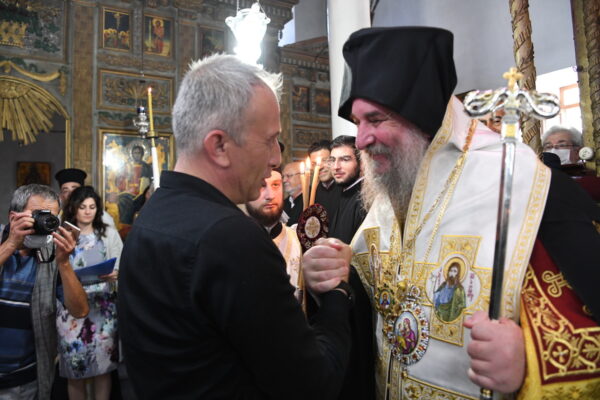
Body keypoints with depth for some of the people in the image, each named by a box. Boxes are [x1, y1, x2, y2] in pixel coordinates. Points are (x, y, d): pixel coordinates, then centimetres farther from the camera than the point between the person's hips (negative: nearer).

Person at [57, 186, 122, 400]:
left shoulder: (109, 233, 6)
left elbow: (121, 267, 2)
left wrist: (113, 275, -19)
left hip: (103, 306, 0)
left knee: (102, 363, 4)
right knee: (74, 364, 4)